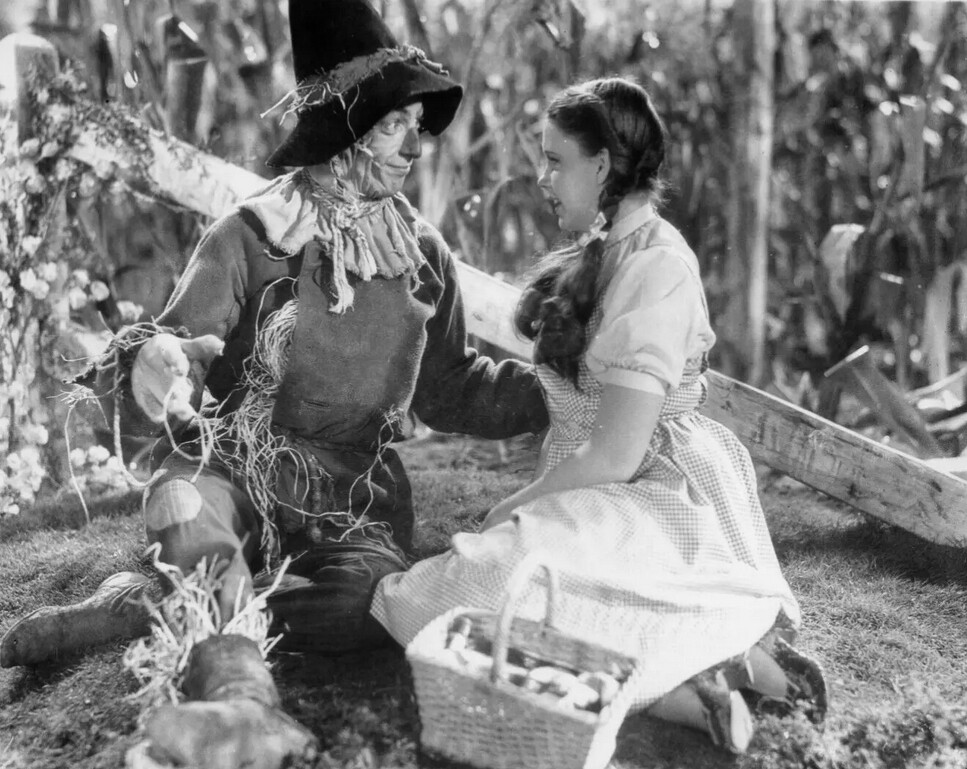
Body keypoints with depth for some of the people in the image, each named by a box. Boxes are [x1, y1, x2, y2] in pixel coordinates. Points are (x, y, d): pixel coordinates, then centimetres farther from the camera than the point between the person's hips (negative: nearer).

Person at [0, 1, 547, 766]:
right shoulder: (251, 238, -8)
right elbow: (170, 349, -17)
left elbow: (451, 388, 15)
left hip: (359, 493, 2)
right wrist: (150, 367, -42)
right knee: (182, 497, -37)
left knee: (369, 600, -30)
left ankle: (142, 605, -21)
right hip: (242, 472, -2)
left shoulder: (423, 256, 5)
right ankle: (241, 691, -47)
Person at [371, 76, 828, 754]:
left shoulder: (654, 271, -18)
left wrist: (515, 507, -6)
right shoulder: (604, 253, 12)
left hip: (655, 505, -11)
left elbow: (615, 455, -19)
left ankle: (678, 694, -19)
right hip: (605, 494, 11)